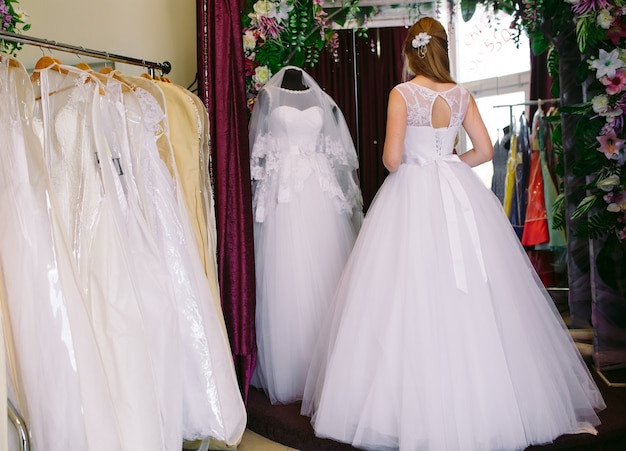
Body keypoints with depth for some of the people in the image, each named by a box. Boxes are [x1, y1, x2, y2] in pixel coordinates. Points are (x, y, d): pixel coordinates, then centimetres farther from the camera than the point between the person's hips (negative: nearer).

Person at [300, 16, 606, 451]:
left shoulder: (402, 94, -6)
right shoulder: (461, 94, 5)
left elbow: (392, 158, -12)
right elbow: (485, 150, 6)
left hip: (412, 196, -4)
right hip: (459, 195, 4)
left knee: (413, 296, 2)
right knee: (471, 298, 9)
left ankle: (418, 409, 9)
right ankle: (479, 398, 19)